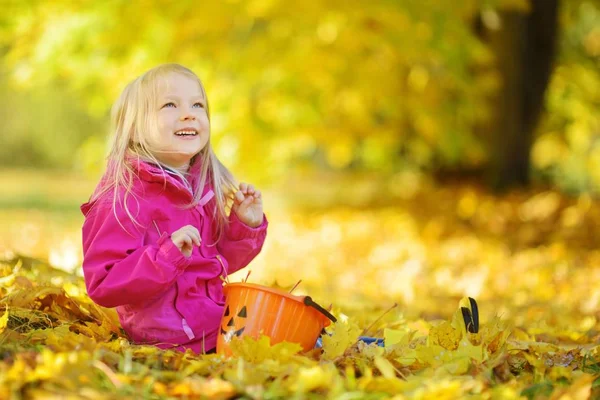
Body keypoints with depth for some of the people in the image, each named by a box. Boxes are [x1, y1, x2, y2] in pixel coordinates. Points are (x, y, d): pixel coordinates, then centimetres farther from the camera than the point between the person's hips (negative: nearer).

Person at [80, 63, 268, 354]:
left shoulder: (203, 187, 8)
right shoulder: (122, 198, -17)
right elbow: (102, 286, -23)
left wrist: (246, 226, 2)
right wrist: (168, 255, -32)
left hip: (217, 317, 8)